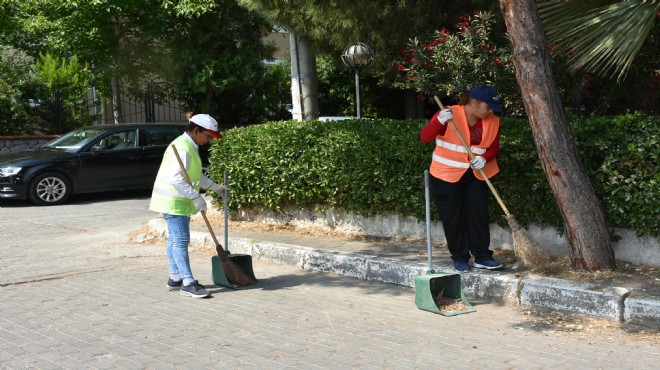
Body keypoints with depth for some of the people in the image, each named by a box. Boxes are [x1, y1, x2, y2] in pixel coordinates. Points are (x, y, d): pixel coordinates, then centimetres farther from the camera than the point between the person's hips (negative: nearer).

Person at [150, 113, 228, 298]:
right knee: (180, 240, -10)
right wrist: (196, 197, -27)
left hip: (179, 201, 11)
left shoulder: (191, 146, 14)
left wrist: (215, 187, 26)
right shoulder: (182, 147, -20)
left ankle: (175, 278, 19)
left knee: (175, 239, 13)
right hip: (173, 201, -11)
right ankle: (188, 283, -10)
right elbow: (176, 178, -28)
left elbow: (196, 175, 26)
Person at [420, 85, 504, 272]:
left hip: (476, 175, 4)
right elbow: (425, 137, -21)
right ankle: (460, 258, 13)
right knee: (454, 218, 2)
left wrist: (484, 159, -18)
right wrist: (440, 121, -39)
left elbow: (494, 148, 4)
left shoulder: (493, 122, -3)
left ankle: (482, 256, 9)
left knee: (479, 214, 1)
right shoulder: (449, 114, -17)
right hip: (446, 175, -4)